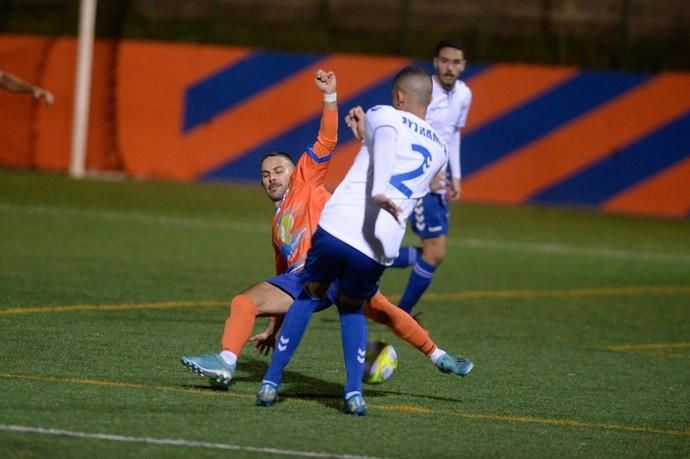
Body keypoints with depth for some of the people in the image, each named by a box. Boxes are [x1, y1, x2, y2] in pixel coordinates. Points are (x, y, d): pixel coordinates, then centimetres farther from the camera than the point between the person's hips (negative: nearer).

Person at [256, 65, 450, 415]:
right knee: (352, 308, 27)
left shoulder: (383, 116, 11)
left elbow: (386, 138, -6)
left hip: (336, 226, -2)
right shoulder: (438, 151, 24)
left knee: (310, 295, 23)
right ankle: (354, 392, 6)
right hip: (378, 250, 2)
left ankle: (271, 382, 18)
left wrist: (378, 190, -14)